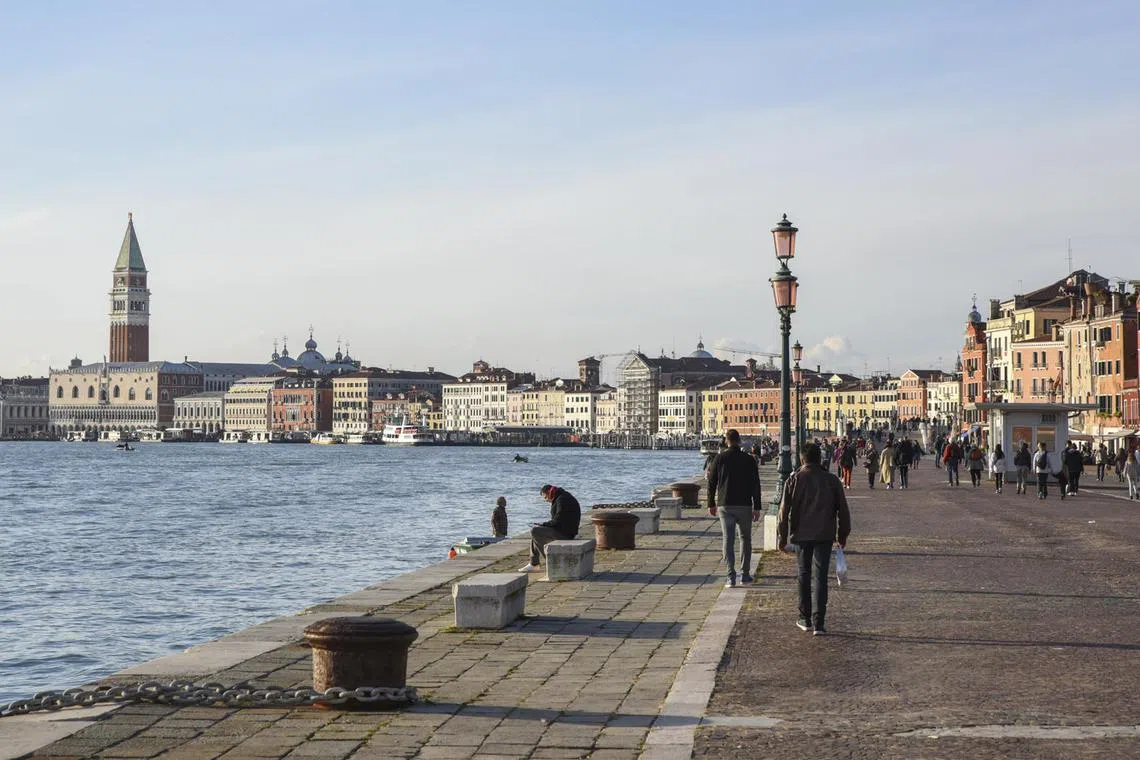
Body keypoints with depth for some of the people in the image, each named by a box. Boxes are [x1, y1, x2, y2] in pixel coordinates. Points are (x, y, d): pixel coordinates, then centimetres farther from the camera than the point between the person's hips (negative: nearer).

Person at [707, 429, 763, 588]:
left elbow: (711, 483, 3)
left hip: (725, 505, 0)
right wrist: (757, 507, -1)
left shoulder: (720, 458, -1)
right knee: (745, 538, 16)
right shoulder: (749, 460, -1)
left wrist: (711, 504, 12)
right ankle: (745, 573, 17)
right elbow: (755, 485, -3)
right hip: (744, 505, 0)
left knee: (727, 539, -2)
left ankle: (731, 576, -13)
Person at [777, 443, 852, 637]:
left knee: (804, 576, 13)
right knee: (820, 577, 1)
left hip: (801, 535, 0)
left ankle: (806, 619, 19)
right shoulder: (831, 480, 1)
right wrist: (842, 535, 16)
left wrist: (782, 537, 6)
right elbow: (843, 510, 5)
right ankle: (818, 623, -5)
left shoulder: (793, 481, -3)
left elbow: (784, 511, -2)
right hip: (825, 535, 0)